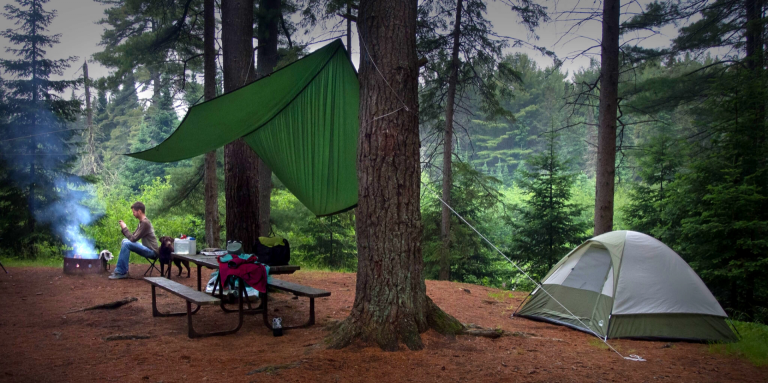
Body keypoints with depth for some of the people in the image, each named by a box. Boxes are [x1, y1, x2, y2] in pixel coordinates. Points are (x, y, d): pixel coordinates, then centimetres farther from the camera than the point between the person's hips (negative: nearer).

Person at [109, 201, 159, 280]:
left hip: (151, 251, -10)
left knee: (126, 244, -21)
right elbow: (133, 237, 13)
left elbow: (133, 239, -19)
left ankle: (121, 272, -15)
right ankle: (122, 269, 8)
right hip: (147, 249, 10)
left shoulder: (145, 223, -17)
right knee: (125, 241, 11)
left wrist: (124, 228, -9)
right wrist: (124, 228, 1)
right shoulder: (141, 222, 14)